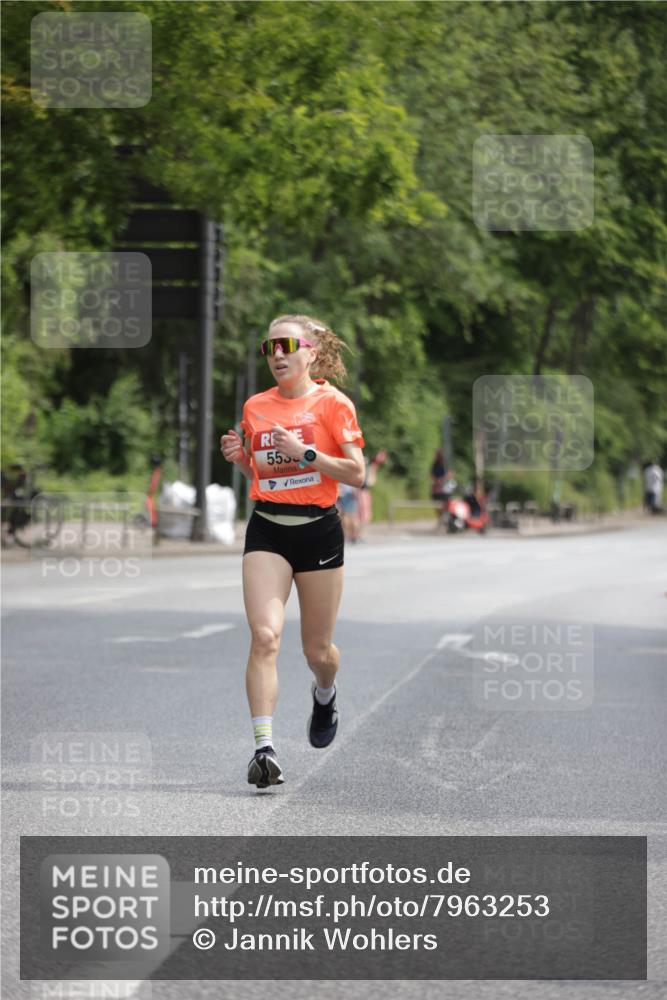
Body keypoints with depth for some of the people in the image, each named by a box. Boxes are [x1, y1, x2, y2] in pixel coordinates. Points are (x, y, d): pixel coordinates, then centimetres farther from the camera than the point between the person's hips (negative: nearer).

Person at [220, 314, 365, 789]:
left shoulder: (332, 402, -4)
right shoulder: (256, 406, 9)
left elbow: (357, 473, -8)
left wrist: (305, 452, -18)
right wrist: (240, 456, 0)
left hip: (318, 530, -2)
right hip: (267, 530, 2)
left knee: (317, 649, 8)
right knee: (265, 635, -17)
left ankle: (325, 694, 45)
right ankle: (264, 746, -20)